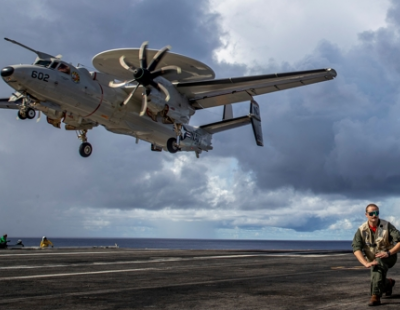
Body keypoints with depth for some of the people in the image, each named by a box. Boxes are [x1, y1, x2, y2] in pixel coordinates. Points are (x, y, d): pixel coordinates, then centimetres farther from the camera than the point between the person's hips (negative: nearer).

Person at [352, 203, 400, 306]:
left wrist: (388, 253, -37)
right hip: (373, 260, 4)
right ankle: (388, 283, 43)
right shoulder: (361, 230, -12)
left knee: (378, 263, -36)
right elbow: (356, 248, -21)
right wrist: (366, 263, -37)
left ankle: (375, 296, -38)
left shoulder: (387, 226, -15)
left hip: (389, 257, -4)